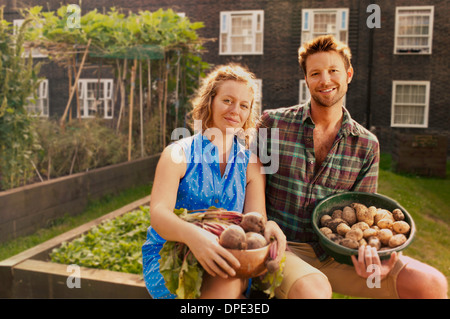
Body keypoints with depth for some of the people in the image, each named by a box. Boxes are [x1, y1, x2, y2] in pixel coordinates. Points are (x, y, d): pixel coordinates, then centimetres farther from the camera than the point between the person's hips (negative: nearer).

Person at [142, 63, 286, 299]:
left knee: (228, 281, -32)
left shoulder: (250, 163, 8)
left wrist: (268, 227, -27)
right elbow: (158, 213, -17)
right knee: (224, 281, -32)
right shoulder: (179, 154, -3)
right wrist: (191, 235, -40)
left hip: (224, 260, 3)